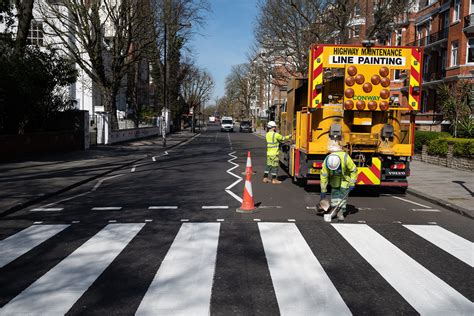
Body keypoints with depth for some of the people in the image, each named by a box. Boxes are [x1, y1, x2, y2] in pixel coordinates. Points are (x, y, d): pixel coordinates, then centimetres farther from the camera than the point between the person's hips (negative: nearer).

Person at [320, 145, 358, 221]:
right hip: (335, 176, 2)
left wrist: (352, 183, -18)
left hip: (346, 176, -2)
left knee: (343, 191, -12)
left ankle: (340, 212, -10)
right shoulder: (326, 162, -32)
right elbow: (324, 176, -19)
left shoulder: (346, 158, -40)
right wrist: (323, 191, -14)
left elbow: (354, 170, -21)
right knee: (335, 190, -8)